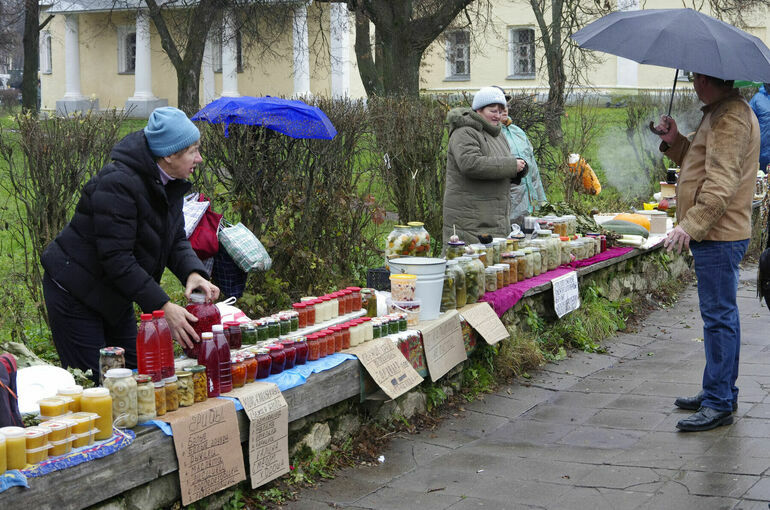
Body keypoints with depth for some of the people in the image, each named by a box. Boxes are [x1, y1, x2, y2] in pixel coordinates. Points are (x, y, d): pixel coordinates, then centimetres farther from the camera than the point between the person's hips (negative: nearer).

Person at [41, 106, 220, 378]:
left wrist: (193, 272, -19)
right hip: (75, 292, -9)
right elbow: (116, 257, -30)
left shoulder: (169, 184, 0)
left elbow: (176, 239, 4)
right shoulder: (118, 183, -28)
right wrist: (163, 307, -33)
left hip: (113, 293, 9)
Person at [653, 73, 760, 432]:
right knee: (720, 315, 16)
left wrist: (691, 224, -28)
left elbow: (722, 182, -25)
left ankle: (719, 403, -3)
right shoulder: (721, 113, 18)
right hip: (717, 236, 11)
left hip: (719, 237, -11)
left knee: (718, 317, -7)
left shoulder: (730, 118, -17)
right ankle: (721, 393, 26)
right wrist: (676, 142, 8)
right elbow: (702, 163, 24)